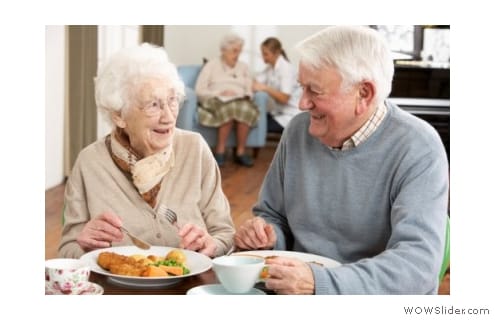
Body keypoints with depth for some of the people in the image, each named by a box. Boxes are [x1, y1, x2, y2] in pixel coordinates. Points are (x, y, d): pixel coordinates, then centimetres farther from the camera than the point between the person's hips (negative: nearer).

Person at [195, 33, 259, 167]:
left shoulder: (243, 67, 22)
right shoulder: (212, 65, 11)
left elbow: (249, 91, 14)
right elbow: (200, 90, 1)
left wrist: (245, 96, -10)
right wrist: (219, 94, -13)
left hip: (239, 101, 3)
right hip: (216, 101, -3)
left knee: (246, 108, -36)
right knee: (229, 108, -40)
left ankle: (240, 151, -27)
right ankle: (220, 151, -29)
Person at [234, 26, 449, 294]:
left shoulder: (417, 149, -13)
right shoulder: (299, 131, 3)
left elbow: (418, 261, -22)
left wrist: (320, 283, -32)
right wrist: (265, 236, -7)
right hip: (296, 290, 4)